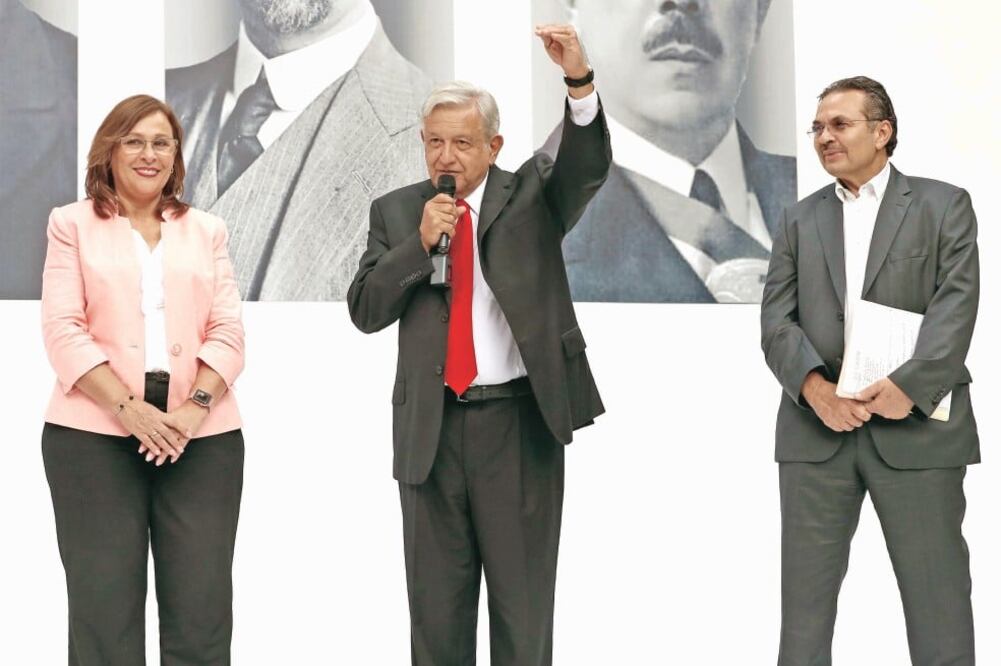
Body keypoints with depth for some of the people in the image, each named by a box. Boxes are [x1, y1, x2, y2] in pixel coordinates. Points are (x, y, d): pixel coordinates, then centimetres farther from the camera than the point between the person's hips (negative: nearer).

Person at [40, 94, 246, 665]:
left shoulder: (207, 231, 16)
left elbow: (227, 332, 7)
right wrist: (129, 408, -14)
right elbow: (64, 330, -1)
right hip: (95, 433, -2)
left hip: (202, 435, 2)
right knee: (105, 605, -1)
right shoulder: (73, 225, 10)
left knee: (202, 608, -1)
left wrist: (195, 406, -11)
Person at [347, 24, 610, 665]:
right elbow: (365, 310, 2)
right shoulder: (395, 211, 8)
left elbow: (589, 166, -16)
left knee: (524, 596, 6)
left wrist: (580, 81, -33)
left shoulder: (531, 193, 3)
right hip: (429, 425, 2)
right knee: (436, 597, 10)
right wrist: (419, 242, -11)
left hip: (520, 421, -2)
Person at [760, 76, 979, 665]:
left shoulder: (944, 206, 7)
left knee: (937, 595, 0)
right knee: (805, 592, 4)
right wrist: (814, 387, -13)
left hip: (916, 428, -3)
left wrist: (909, 387, -19)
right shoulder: (800, 220, 16)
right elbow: (776, 320, 6)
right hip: (816, 430, 3)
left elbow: (957, 306, -5)